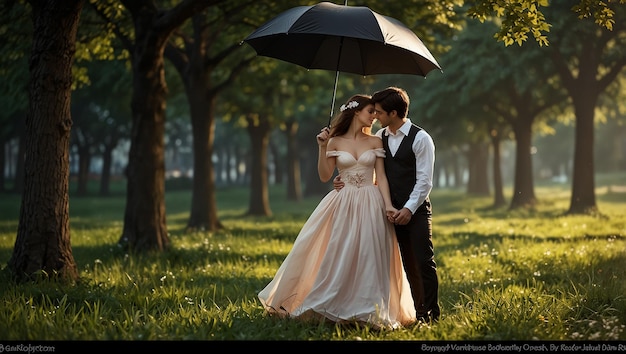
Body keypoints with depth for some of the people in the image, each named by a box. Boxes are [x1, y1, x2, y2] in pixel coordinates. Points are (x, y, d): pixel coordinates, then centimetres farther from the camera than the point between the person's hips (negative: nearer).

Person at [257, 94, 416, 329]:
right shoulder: (336, 142, 4)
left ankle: (368, 310, 7)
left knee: (368, 258, -1)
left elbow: (381, 177, 2)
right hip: (343, 205, 0)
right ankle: (331, 307, 12)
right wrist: (322, 147, -10)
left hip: (370, 206, 0)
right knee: (337, 257, 1)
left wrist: (388, 205, -11)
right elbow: (325, 176, 0)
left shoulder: (375, 142, 7)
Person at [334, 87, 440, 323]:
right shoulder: (380, 137, 9)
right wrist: (345, 178, -5)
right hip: (394, 211, 5)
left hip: (416, 210, -5)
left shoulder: (420, 139, -9)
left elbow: (424, 181, -13)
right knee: (409, 263, 8)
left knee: (424, 261, -5)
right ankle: (419, 312, 15)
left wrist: (409, 208, -21)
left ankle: (432, 314, 2)